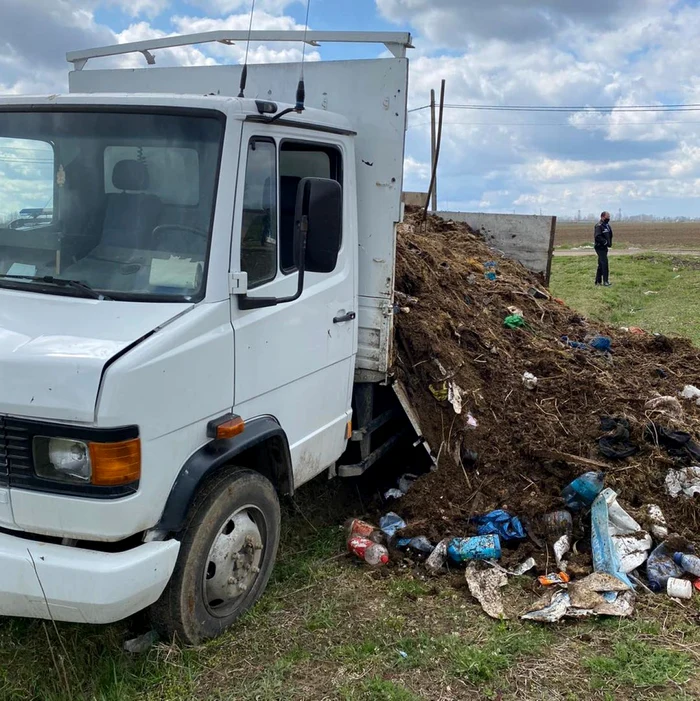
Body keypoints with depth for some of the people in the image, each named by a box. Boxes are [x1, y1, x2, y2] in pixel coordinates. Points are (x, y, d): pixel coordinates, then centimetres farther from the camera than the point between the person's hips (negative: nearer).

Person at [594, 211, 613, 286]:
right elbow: (597, 237, -25)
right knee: (604, 263, -12)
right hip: (600, 247, -10)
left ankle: (598, 281, 20)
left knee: (601, 264, 13)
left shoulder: (607, 225, 15)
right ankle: (605, 281, -10)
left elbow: (610, 236, 25)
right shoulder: (599, 226, -15)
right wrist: (605, 242, -22)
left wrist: (609, 243, 11)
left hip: (604, 247, 10)